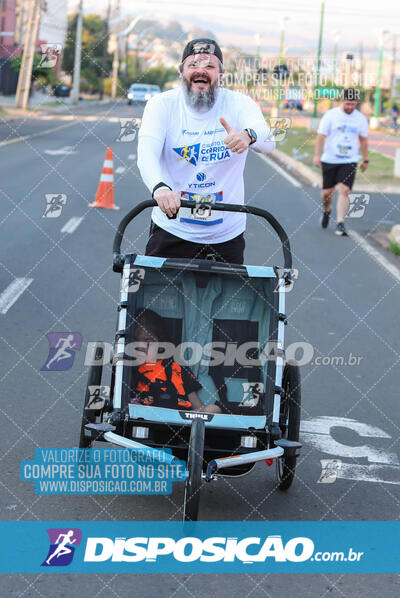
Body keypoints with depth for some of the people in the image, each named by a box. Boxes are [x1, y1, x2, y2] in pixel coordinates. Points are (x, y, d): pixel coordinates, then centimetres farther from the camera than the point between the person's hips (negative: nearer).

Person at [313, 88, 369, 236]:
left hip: (349, 162, 0)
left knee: (344, 191, -15)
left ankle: (340, 224, -16)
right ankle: (326, 212, 40)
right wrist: (317, 155, -14)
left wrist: (365, 160, 16)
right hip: (329, 160, 0)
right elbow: (321, 135, -5)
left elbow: (363, 140, 14)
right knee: (327, 192, 8)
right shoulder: (331, 115, -5)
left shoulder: (361, 118, 3)